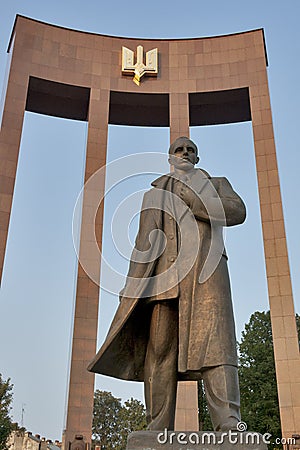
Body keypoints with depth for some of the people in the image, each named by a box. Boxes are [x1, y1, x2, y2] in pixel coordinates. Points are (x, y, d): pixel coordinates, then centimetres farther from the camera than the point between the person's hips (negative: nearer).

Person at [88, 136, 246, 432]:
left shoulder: (217, 184, 24)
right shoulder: (155, 193, 28)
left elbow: (237, 211, 2)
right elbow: (144, 241, 18)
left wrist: (188, 200, 0)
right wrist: (135, 286, 4)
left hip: (205, 272, -2)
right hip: (163, 274, 2)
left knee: (214, 341, -19)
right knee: (160, 349, -7)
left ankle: (229, 429, -27)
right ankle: (158, 434, -7)